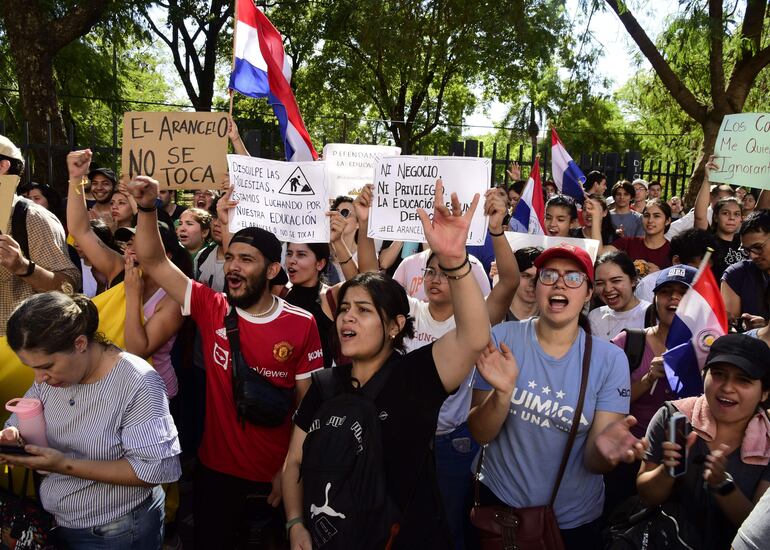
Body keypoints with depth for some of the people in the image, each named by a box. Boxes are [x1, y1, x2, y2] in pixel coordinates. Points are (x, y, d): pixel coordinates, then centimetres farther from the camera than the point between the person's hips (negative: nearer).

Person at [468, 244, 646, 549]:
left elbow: (592, 462, -12)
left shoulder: (610, 359, -12)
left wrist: (603, 449, -34)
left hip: (575, 518, 1)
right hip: (499, 501, 0)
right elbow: (480, 434, -12)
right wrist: (503, 393, -31)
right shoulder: (501, 339, -13)